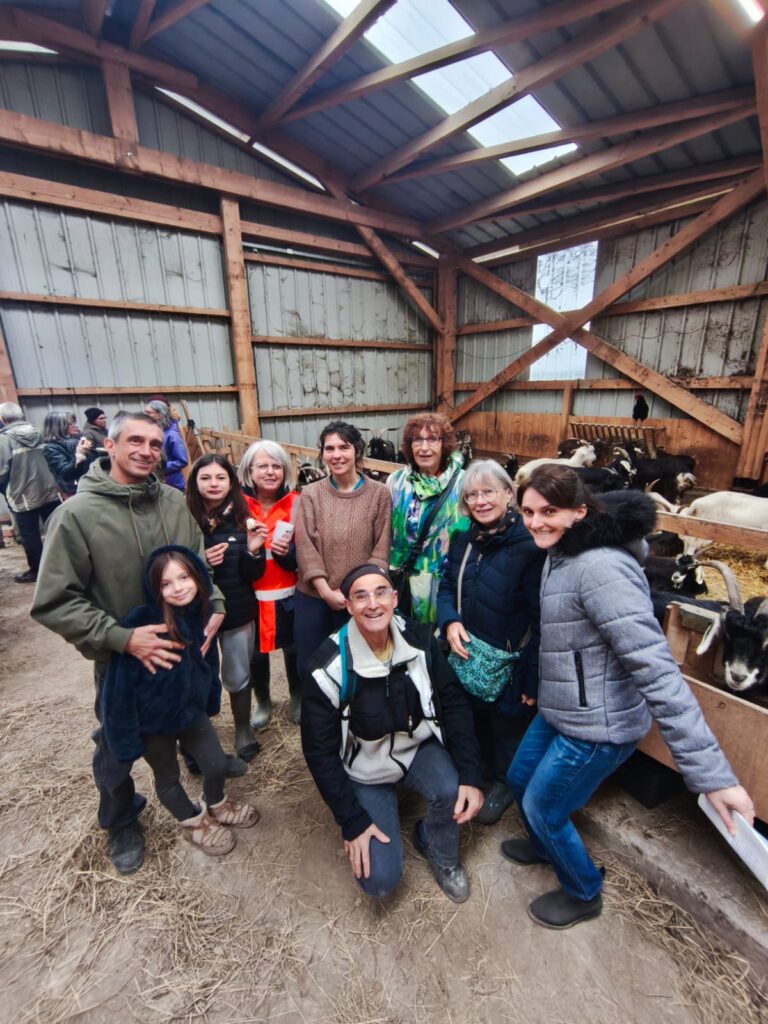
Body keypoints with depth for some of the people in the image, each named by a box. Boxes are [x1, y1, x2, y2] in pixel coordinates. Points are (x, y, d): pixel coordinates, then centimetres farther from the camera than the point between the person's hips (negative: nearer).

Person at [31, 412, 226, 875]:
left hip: (186, 646, 3)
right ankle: (121, 823, 50)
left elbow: (200, 564, 3)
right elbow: (54, 602, -18)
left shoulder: (175, 503, -9)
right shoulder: (78, 513, -19)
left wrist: (215, 606, -11)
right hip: (121, 658, -2)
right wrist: (121, 637, -26)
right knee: (117, 749, 21)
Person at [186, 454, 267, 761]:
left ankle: (243, 730, 39)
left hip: (238, 613, 1)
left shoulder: (242, 519, -6)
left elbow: (253, 575, -3)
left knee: (238, 678, 14)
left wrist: (253, 551, -22)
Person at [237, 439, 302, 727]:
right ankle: (262, 702, 41)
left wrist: (287, 552, -23)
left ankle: (298, 699, 42)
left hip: (288, 595, 0)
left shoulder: (296, 503, -6)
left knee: (293, 649, 13)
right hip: (250, 596, 0)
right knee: (256, 653, 12)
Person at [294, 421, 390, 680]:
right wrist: (327, 592, -12)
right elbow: (305, 547, -6)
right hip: (313, 596, 1)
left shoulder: (378, 493, -4)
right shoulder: (311, 494, -2)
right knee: (310, 667, 16)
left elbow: (381, 549, -4)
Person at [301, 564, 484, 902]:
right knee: (379, 879, -11)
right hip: (366, 769, -1)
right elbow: (319, 750, -15)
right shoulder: (330, 666, -24)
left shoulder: (420, 639, -17)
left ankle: (442, 856, 8)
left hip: (419, 748, 2)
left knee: (452, 791, -27)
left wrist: (471, 774, -21)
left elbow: (454, 703, -11)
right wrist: (352, 821, -13)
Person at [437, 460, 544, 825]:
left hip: (507, 666, -5)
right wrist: (450, 621, -11)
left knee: (506, 728, 18)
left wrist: (533, 678, -18)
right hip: (466, 658, 6)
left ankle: (503, 784, 46)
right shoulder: (463, 539, 0)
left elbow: (541, 619, -20)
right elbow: (446, 587, 8)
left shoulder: (529, 546, -21)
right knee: (472, 723, 25)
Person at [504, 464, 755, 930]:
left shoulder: (600, 568, -30)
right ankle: (544, 845, 58)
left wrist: (711, 770, -31)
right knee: (520, 779, 27)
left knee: (542, 807, 14)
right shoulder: (563, 555, 2)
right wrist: (539, 685, 22)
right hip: (559, 712, 9)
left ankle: (584, 895, 44)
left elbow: (655, 668, -32)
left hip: (596, 727, -9)